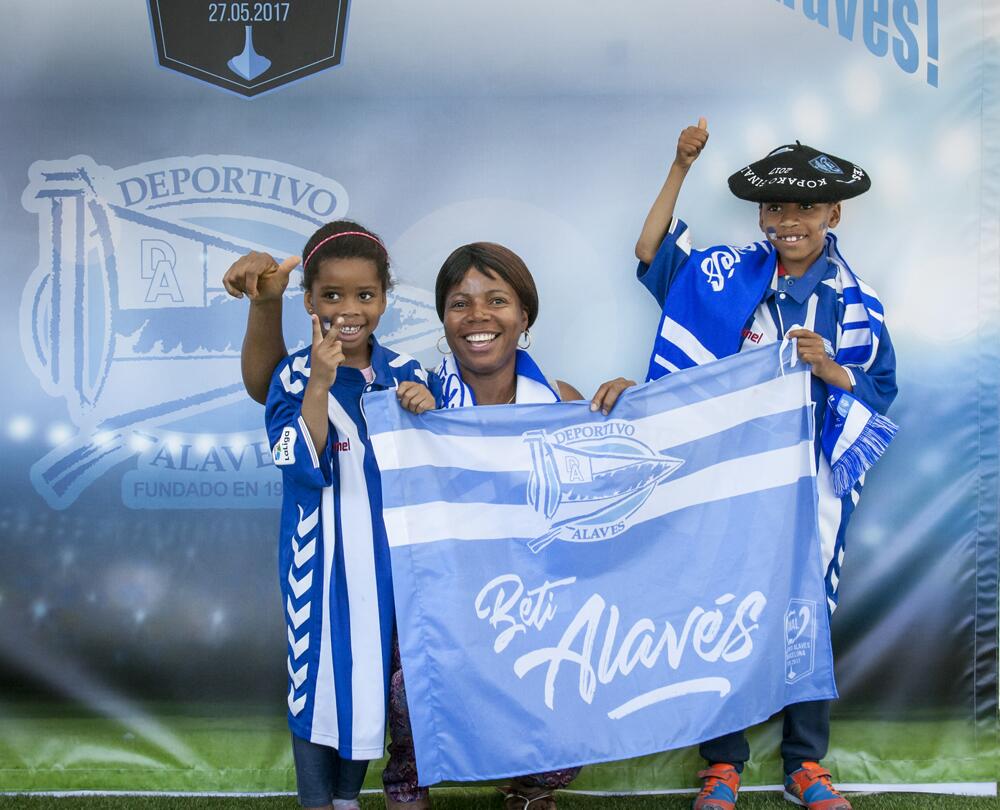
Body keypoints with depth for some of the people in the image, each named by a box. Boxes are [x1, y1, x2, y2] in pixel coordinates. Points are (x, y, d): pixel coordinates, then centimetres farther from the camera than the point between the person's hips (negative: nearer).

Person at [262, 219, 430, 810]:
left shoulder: (407, 375, 0)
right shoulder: (294, 377, -8)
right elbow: (304, 470, -19)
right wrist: (321, 384, -26)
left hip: (386, 553, 3)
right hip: (320, 556, -3)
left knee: (372, 669, 12)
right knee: (316, 672, 6)